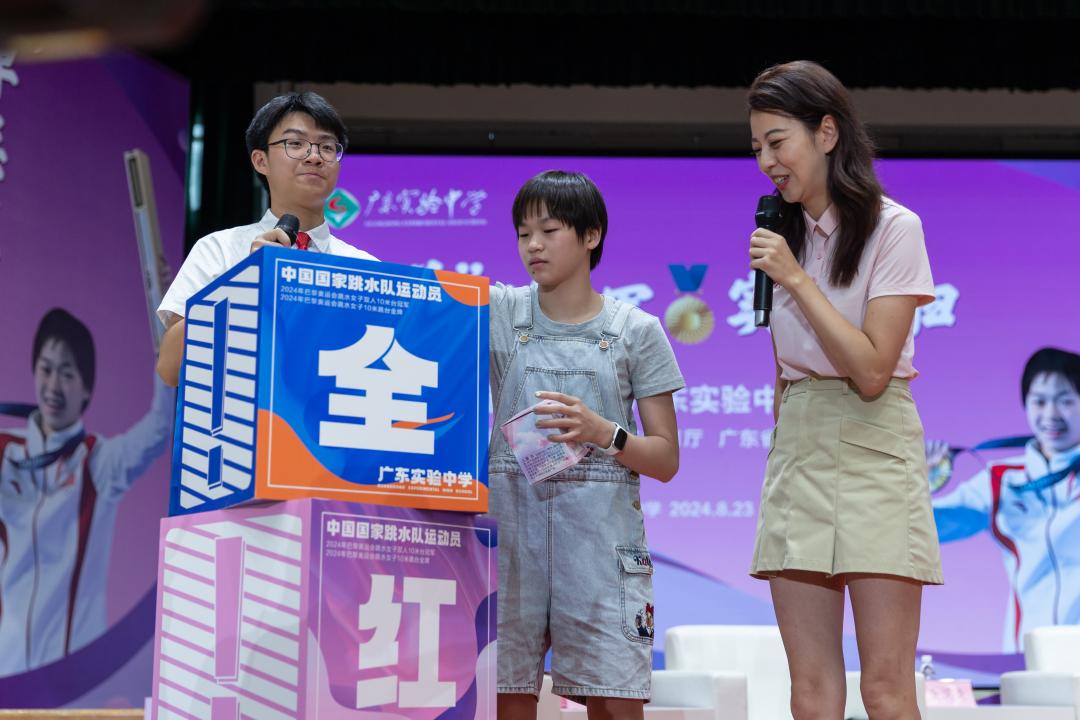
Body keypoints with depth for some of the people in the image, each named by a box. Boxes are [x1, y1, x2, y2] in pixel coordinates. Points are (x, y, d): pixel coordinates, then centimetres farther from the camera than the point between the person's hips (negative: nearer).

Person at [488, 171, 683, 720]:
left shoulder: (635, 331, 6)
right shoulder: (499, 311, 10)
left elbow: (666, 461, 5)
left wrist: (602, 431, -12)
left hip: (602, 534, -1)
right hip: (510, 524, 1)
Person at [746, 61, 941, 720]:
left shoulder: (893, 229, -5)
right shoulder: (788, 234, 14)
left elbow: (872, 373, -13)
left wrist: (797, 280, -13)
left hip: (871, 449, -5)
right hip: (796, 448, 5)